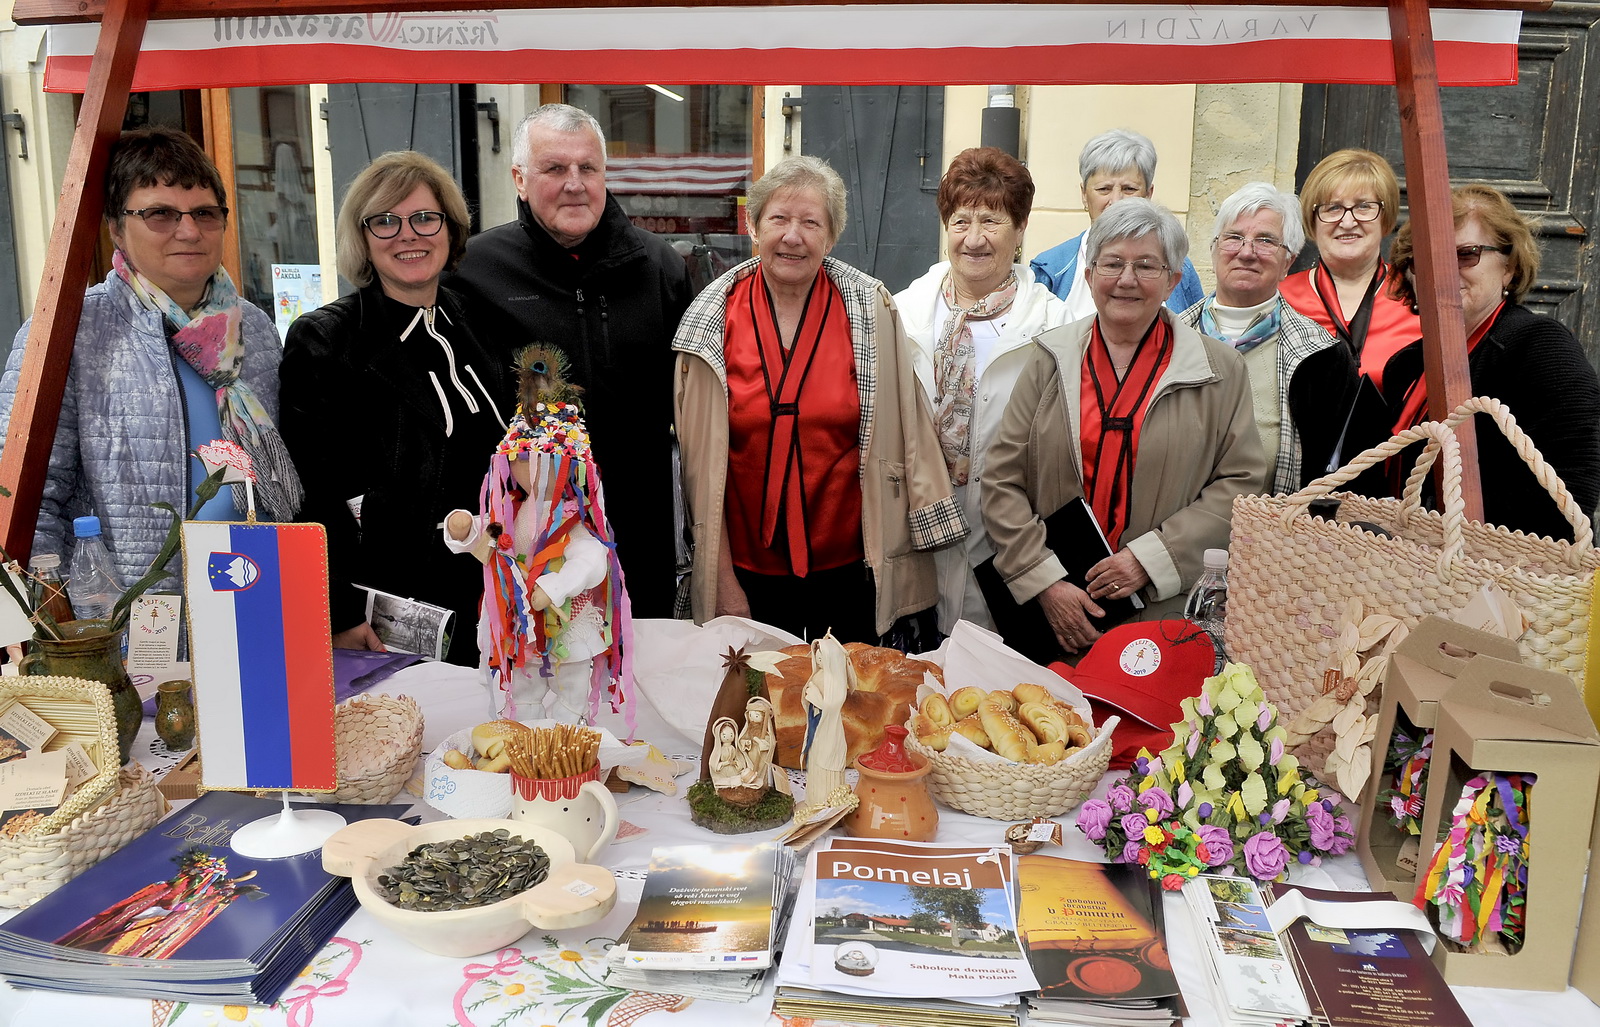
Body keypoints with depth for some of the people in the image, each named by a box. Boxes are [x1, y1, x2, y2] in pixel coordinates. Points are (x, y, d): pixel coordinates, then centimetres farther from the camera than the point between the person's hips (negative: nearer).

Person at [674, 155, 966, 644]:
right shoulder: (715, 318, -3)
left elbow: (904, 433, -1)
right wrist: (723, 581, -3)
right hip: (749, 573, 0)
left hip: (849, 571, 0)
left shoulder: (869, 310, -4)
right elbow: (702, 460, -2)